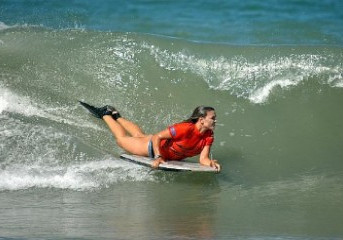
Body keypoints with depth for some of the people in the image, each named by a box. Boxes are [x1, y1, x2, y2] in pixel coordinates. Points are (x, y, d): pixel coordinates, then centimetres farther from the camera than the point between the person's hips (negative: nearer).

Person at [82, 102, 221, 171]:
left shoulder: (208, 137, -22)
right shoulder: (186, 128, -41)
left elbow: (203, 159, -21)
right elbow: (157, 137, -35)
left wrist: (210, 163, -42)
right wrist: (158, 157, -45)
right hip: (154, 147, -6)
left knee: (139, 136, 34)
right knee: (122, 138, 15)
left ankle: (115, 115, 56)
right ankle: (105, 114, 38)